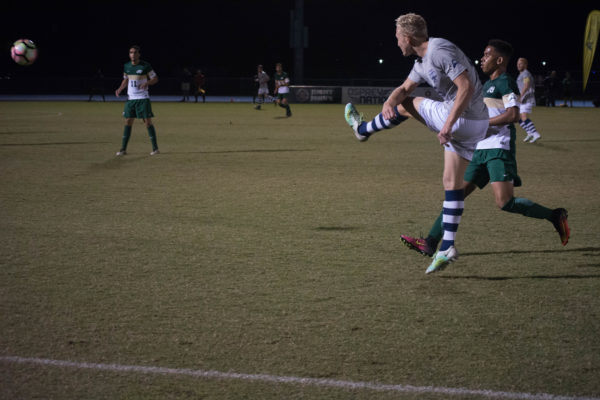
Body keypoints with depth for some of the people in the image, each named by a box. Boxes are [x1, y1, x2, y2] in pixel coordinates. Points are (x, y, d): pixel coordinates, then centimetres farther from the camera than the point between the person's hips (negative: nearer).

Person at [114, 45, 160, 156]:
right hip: (130, 98, 4)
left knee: (148, 122, -6)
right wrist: (120, 89, 3)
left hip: (143, 98, -4)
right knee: (128, 121, 2)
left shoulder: (145, 66, -7)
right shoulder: (126, 66, 8)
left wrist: (147, 83, -20)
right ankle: (123, 149, 5)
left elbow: (155, 78, -1)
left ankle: (155, 148, 0)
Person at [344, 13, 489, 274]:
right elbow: (404, 89, 22)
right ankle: (447, 247, 10)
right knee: (452, 183, 10)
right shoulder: (422, 62, 15)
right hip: (473, 125, 10)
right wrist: (389, 101, -3)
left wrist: (448, 125, -27)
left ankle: (363, 130, 33)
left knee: (405, 107, 9)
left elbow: (467, 87, -24)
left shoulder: (441, 51, -17)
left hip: (464, 120, -10)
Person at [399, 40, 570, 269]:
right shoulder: (487, 85, 23)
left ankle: (555, 217, -5)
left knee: (505, 203, -20)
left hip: (499, 150, -9)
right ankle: (430, 243, 4)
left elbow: (513, 114, -19)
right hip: (481, 150, 9)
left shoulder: (506, 82, -6)